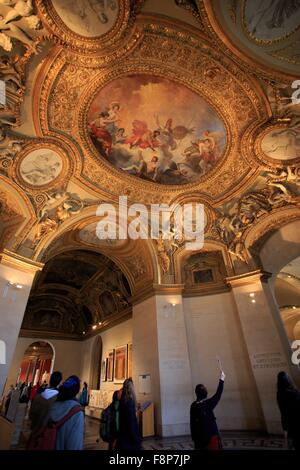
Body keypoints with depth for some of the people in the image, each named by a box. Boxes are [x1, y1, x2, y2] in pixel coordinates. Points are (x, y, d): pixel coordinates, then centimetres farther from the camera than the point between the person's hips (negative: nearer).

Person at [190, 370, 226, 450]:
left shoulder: (193, 405, -3)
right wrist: (222, 380, 3)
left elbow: (192, 422, 3)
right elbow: (218, 395, -5)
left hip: (199, 436, 4)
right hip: (211, 435, -4)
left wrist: (194, 437, 13)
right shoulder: (208, 403, -14)